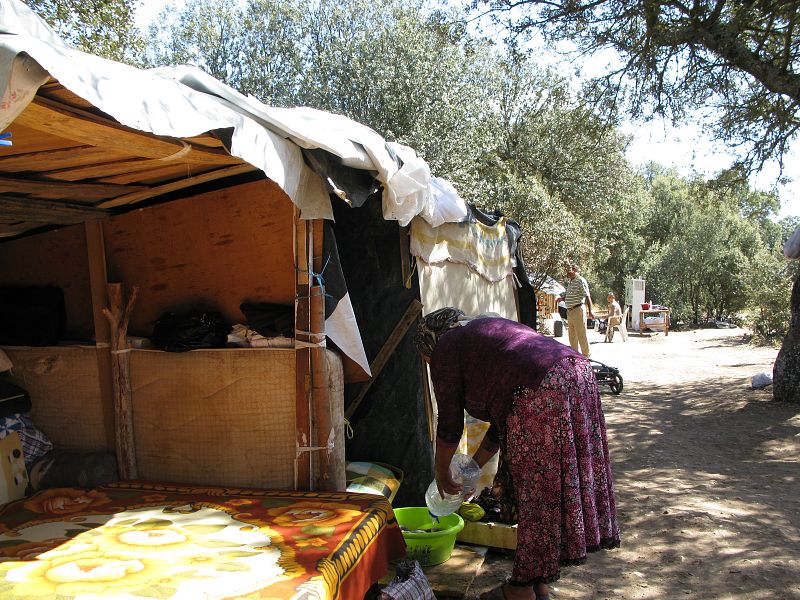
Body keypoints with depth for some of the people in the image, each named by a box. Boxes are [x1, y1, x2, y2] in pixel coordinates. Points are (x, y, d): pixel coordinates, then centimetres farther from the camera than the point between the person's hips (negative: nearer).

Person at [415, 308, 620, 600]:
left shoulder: (445, 349, 11)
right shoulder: (487, 328, 33)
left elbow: (449, 424, 10)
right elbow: (500, 420, 36)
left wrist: (442, 473, 26)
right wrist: (473, 468, 44)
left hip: (540, 393, -8)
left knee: (534, 492, 4)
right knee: (546, 488, 16)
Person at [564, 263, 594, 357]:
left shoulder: (581, 281, -10)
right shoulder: (570, 282, 17)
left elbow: (587, 297, -15)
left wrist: (590, 311, -21)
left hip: (578, 310, -9)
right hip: (570, 311, 9)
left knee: (581, 334, -5)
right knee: (572, 335, 13)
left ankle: (586, 355, 4)